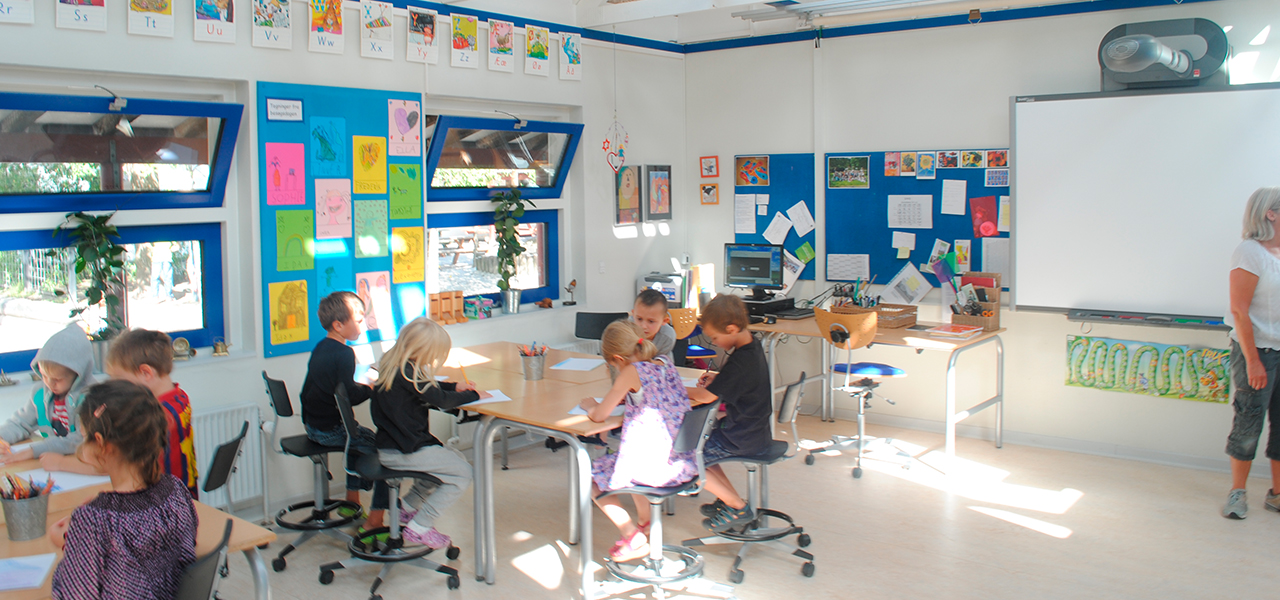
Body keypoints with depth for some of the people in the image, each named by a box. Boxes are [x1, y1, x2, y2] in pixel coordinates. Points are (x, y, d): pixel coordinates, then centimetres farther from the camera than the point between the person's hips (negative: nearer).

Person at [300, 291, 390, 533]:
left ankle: (352, 502, 36)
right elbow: (349, 395, -25)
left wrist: (308, 421, 32)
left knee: (364, 437, 31)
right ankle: (374, 520, -10)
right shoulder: (343, 353, -18)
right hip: (331, 430, -10)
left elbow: (307, 390, 21)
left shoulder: (320, 348, 12)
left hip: (313, 428, 10)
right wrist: (371, 389, -8)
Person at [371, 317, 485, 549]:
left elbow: (426, 387, 24)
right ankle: (419, 528, -2)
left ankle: (408, 507, 27)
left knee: (457, 459, 21)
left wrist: (454, 387, 13)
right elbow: (441, 400, -18)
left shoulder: (393, 365, 7)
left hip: (393, 445, 10)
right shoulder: (405, 373, -23)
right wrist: (474, 395, -4)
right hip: (401, 453, -10)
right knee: (462, 473, -8)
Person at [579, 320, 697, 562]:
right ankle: (643, 521, 43)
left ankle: (633, 536, 7)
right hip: (682, 463, 8)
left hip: (651, 467, -8)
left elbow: (598, 415, -11)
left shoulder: (632, 372, -14)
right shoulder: (666, 365, 6)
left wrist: (589, 404, 10)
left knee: (591, 477, 13)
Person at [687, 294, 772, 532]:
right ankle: (730, 497, 21)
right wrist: (716, 378, 7)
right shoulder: (753, 346, 3)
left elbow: (706, 396, -20)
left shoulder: (741, 361, -27)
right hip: (755, 430, 10)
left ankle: (738, 508, 2)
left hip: (742, 439, -10)